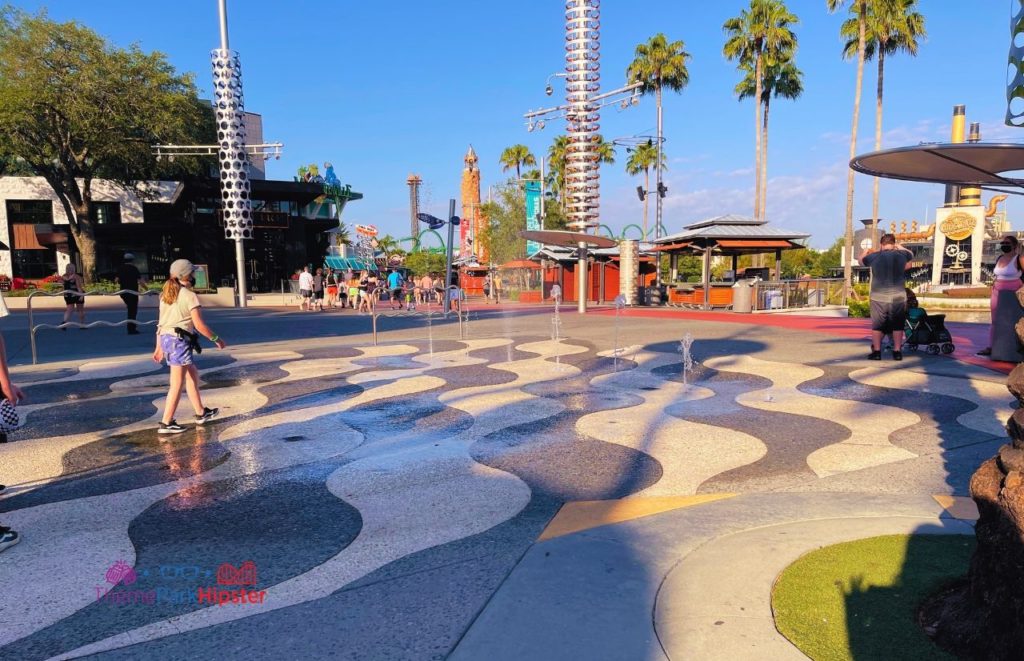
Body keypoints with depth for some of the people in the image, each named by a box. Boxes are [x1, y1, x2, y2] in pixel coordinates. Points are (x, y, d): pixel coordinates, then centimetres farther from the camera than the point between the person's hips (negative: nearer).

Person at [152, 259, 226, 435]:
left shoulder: (166, 295, 14)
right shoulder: (190, 296, -10)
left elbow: (161, 323, 15)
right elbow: (199, 325, -12)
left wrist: (159, 347, 20)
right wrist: (216, 339, 0)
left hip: (165, 338, 9)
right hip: (179, 340, -9)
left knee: (192, 374, 20)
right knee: (177, 383, -3)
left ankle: (201, 413, 28)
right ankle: (166, 423, -2)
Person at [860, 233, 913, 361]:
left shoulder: (874, 256, -4)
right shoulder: (901, 255, 1)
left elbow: (861, 260, 17)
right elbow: (910, 254, 26)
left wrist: (868, 251, 35)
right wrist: (899, 247, 40)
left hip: (879, 297, -1)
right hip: (898, 297, 1)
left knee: (877, 325, 6)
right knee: (898, 325, 10)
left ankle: (876, 351, 6)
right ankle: (897, 351, 11)